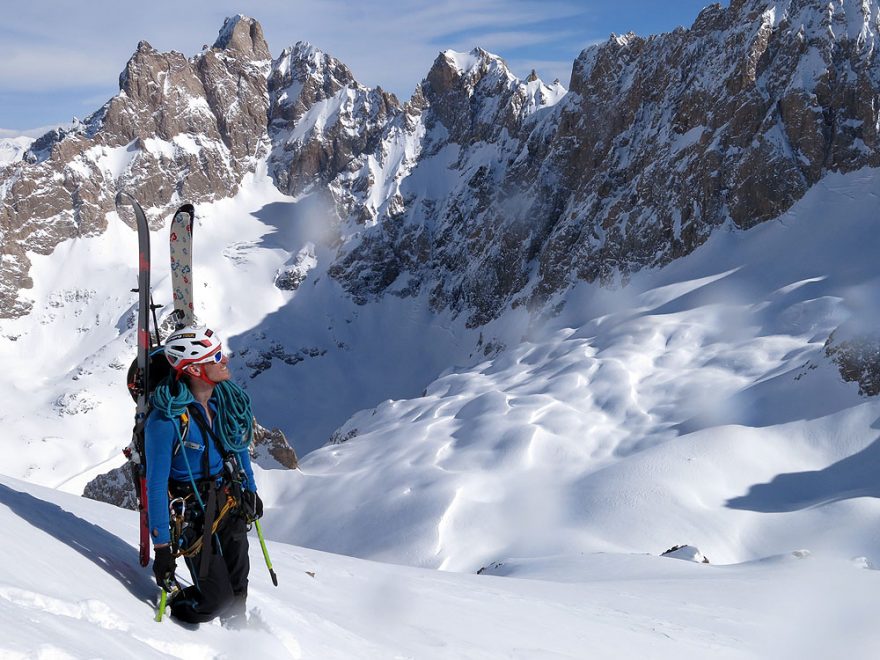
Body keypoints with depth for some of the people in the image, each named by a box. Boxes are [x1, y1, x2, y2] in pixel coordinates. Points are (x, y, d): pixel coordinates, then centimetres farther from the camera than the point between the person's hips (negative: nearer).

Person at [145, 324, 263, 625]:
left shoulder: (228, 398, -4)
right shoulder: (166, 419, -24)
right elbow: (156, 484, -20)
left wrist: (251, 491, 23)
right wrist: (161, 546, -19)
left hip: (232, 504, 6)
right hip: (194, 515, -6)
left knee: (238, 587, 11)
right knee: (216, 599, -4)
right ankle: (171, 605, 26)